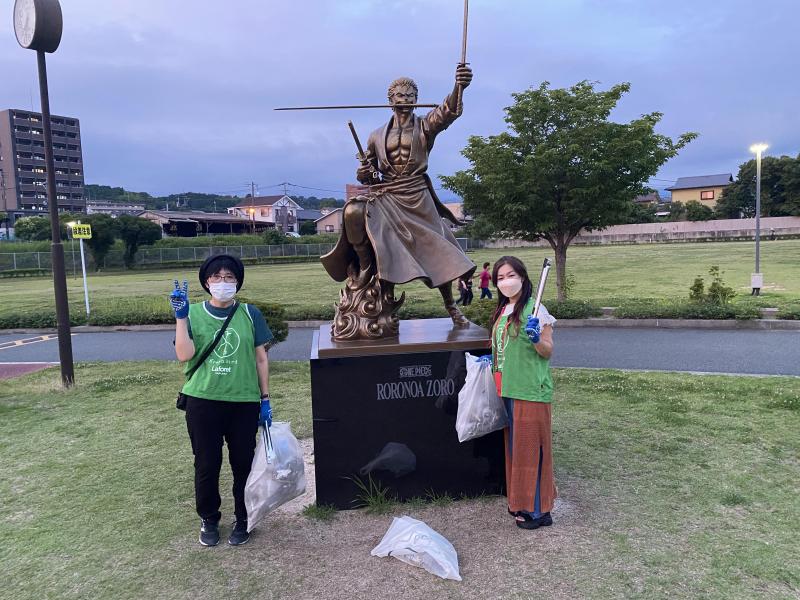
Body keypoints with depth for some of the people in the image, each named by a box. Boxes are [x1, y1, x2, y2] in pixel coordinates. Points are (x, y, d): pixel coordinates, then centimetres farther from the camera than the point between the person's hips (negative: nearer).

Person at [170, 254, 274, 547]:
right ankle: (209, 519, 32)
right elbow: (184, 355, -12)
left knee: (243, 464, 9)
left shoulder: (249, 314, 1)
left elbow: (261, 358, 4)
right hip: (203, 401, 0)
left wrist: (265, 399, 2)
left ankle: (243, 519, 30)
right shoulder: (193, 313, 0)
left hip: (244, 402, 0)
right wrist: (180, 316, -18)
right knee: (206, 465, 10)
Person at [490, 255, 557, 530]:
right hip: (509, 389, 8)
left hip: (530, 390, -8)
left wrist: (536, 338, -28)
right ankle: (521, 502, 31)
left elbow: (547, 352, -10)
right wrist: (490, 360, 9)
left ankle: (537, 510, 14)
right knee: (514, 445, 16)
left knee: (530, 446, 0)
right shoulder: (503, 309, 12)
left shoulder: (535, 309, -11)